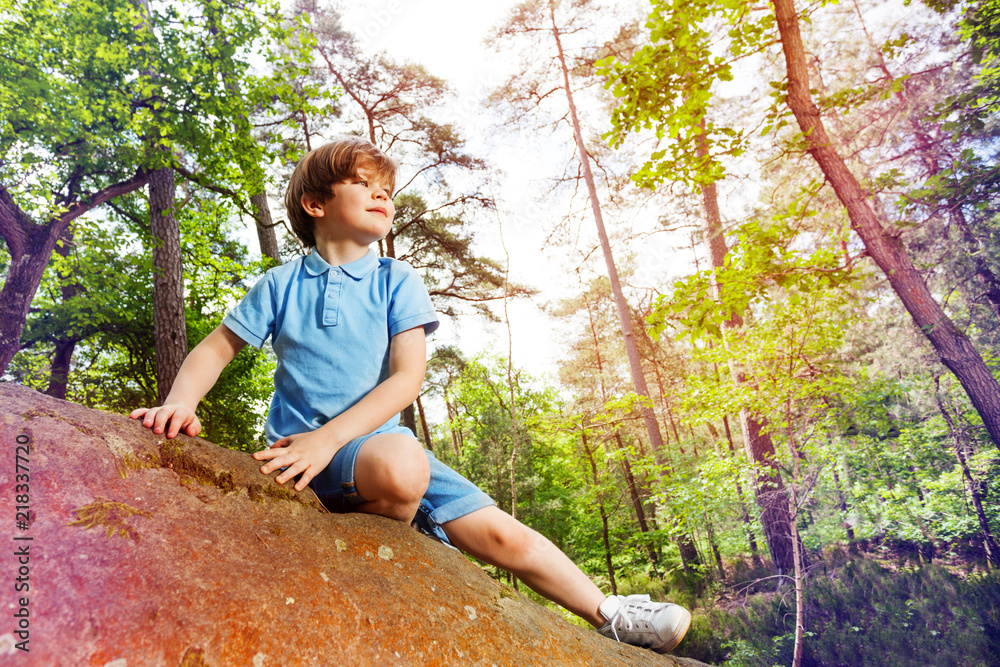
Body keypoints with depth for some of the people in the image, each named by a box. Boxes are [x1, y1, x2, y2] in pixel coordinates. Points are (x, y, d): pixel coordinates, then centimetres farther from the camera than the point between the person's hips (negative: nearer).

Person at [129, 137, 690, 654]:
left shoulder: (397, 281, 2)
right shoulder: (282, 284, 4)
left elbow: (407, 378, -9)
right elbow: (216, 349, 10)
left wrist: (329, 437, -21)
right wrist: (181, 403, -11)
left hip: (380, 437, 2)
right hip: (305, 449, -1)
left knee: (501, 535, -6)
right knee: (401, 462, -36)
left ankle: (607, 613, 15)